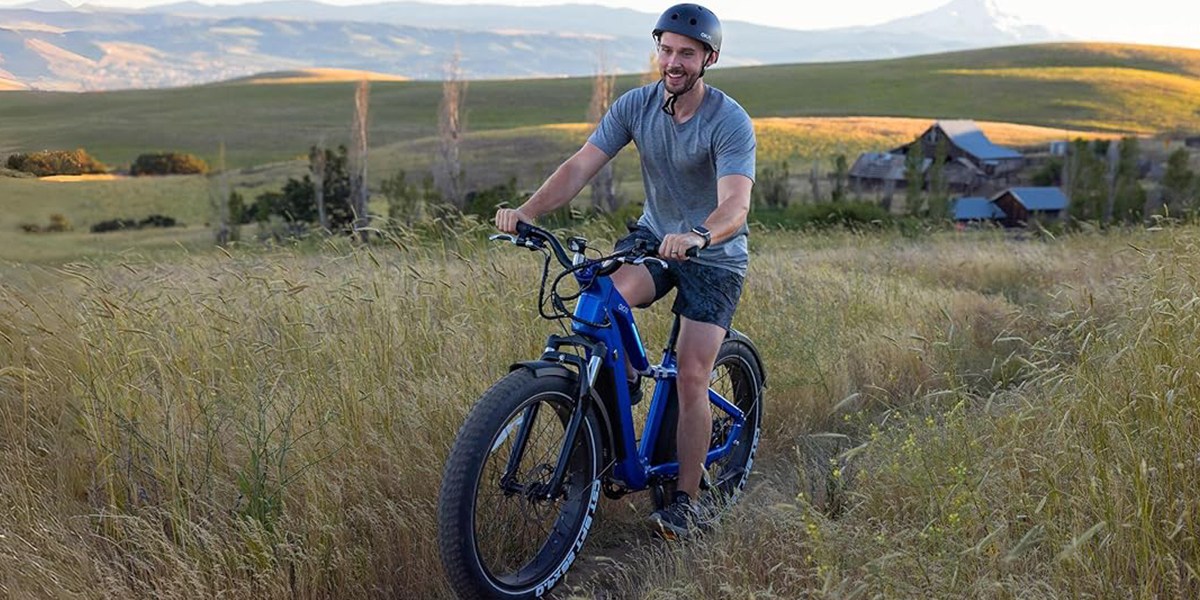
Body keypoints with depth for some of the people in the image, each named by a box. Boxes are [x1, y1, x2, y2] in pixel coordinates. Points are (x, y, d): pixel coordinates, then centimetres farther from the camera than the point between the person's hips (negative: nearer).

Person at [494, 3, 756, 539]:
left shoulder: (730, 122, -22)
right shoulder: (636, 105, -9)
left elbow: (736, 206, -35)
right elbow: (580, 166, -17)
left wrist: (697, 235, -57)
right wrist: (529, 210, -34)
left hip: (715, 256, -3)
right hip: (653, 234, 4)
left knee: (692, 378, -10)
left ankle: (684, 500, 7)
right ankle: (621, 386, -1)